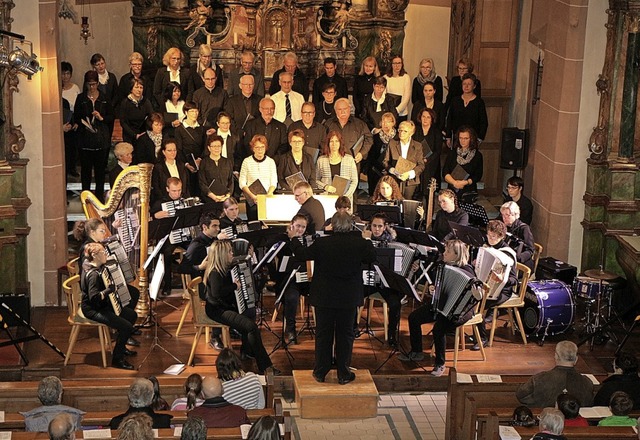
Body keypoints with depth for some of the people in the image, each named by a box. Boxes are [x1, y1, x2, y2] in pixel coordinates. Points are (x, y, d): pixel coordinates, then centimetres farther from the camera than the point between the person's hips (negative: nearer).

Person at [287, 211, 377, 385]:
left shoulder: (321, 243, -13)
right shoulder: (359, 243, -11)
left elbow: (302, 254, 1)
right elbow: (371, 258, 6)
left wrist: (294, 238, 18)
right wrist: (367, 241, 21)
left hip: (324, 297, 0)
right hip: (349, 298, 0)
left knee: (323, 334, 11)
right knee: (345, 334, 10)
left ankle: (320, 372, 18)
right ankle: (344, 374, 14)